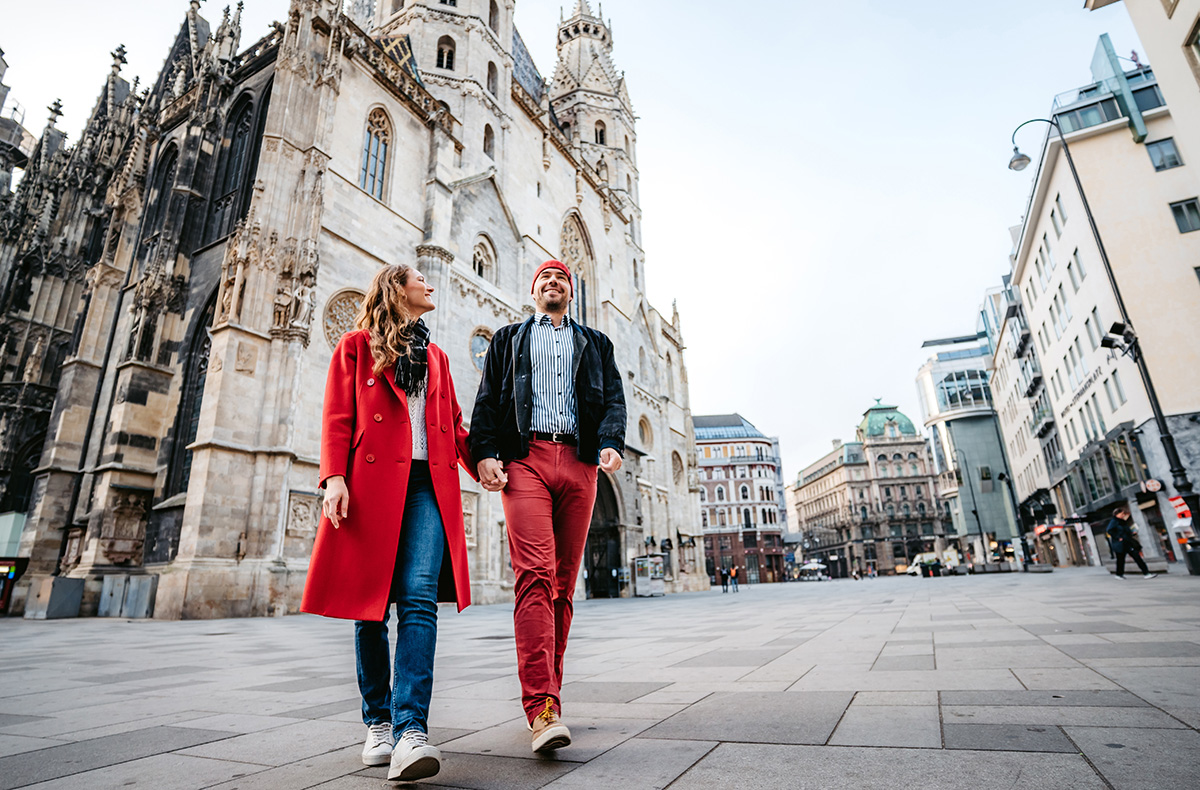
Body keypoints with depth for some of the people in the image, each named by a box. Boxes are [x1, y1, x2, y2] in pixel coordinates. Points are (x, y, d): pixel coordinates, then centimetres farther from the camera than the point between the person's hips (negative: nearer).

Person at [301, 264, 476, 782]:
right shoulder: (356, 346, 13)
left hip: (429, 485, 3)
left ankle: (410, 730, -15)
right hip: (371, 483, -2)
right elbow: (338, 418, 2)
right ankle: (378, 723, 18)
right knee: (370, 606, 3)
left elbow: (453, 426, 21)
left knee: (419, 600, -13)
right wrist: (335, 477, -12)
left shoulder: (435, 356, 24)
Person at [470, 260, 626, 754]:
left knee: (564, 581, 4)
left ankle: (546, 690, 17)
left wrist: (611, 444, -7)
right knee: (535, 574, -16)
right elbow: (487, 400, 13)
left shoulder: (595, 343, 25)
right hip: (525, 458, -2)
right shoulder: (508, 339, 23)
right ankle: (543, 708, -17)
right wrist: (485, 451, -4)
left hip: (578, 462, 2)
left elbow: (613, 398, 13)